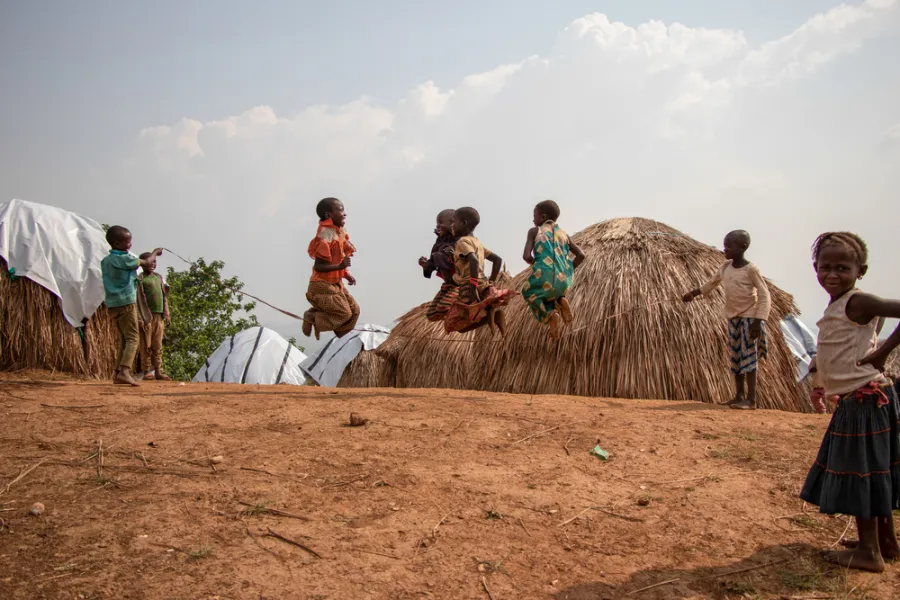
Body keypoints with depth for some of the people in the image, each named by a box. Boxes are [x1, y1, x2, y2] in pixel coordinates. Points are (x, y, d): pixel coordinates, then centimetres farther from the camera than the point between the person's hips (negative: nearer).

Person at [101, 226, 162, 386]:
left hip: (112, 304, 8)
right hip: (126, 302, -8)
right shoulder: (125, 259, -12)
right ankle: (124, 372, -24)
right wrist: (155, 252, 15)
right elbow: (146, 263, -2)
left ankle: (118, 373, 13)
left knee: (124, 339, 14)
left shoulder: (105, 261, 12)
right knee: (133, 338, -9)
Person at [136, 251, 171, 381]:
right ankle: (146, 372, 2)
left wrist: (167, 315, 14)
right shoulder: (140, 279, -3)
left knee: (158, 346, 7)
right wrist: (141, 318, -16)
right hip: (147, 316, -6)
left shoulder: (159, 277, 17)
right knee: (146, 345, -2)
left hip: (159, 316, 6)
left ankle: (158, 371, 11)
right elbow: (138, 299, -9)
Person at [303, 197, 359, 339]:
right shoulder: (326, 236, -23)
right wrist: (340, 266, -36)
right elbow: (318, 266, -25)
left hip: (335, 283, 9)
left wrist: (346, 274, 7)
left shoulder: (338, 233, 6)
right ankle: (312, 317, 5)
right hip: (323, 285, -9)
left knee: (354, 310, 8)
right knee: (344, 314, -9)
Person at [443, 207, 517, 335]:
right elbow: (498, 260, 22)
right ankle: (491, 311, -7)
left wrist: (473, 288, -27)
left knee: (454, 325, 4)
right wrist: (490, 283, 19)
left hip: (470, 290, -8)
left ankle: (486, 313, -17)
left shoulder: (463, 241, -8)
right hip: (485, 289, 8)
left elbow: (474, 261, -26)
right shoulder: (477, 242, 19)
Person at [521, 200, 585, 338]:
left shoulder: (534, 231, 6)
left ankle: (550, 313, -2)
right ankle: (560, 301, 1)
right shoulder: (563, 234, 17)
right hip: (563, 283, 4)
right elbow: (581, 255, 9)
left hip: (544, 279, -4)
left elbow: (527, 256, -5)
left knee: (529, 293, 28)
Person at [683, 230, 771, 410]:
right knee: (735, 358, 10)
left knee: (748, 357, -8)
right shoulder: (726, 267, 5)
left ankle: (751, 400, -7)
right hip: (733, 318, 7)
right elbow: (713, 282, 24)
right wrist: (694, 293, 27)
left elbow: (765, 296, -16)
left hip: (748, 317, -7)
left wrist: (758, 321, -23)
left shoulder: (750, 269, -15)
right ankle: (739, 395, 17)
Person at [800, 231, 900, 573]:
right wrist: (819, 385, 16)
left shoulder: (857, 303, -16)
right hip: (852, 401, 9)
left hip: (865, 400, -9)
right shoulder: (836, 307, 12)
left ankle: (869, 552, 11)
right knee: (871, 470, 18)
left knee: (860, 471, 0)